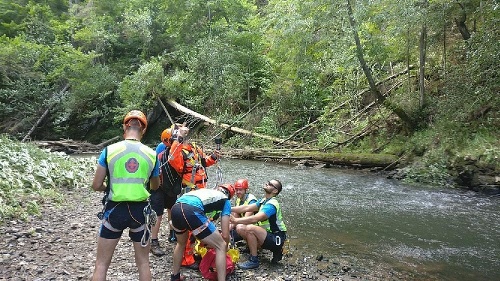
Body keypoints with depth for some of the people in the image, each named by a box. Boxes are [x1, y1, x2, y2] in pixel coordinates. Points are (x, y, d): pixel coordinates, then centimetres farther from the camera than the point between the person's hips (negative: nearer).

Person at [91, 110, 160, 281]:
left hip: (114, 210, -1)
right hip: (140, 211, 1)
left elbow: (96, 186, -3)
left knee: (101, 264, 13)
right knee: (143, 263, 18)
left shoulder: (109, 151, -7)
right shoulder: (151, 154, -2)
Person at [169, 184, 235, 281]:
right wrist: (226, 246, 38)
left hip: (175, 208, 7)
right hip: (192, 211, -7)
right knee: (221, 247, 10)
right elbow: (225, 235, 16)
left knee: (181, 244, 37)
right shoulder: (225, 201, 22)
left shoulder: (205, 190, 38)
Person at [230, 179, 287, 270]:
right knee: (240, 228, 0)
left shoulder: (272, 204, -21)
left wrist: (235, 220, -34)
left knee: (250, 228, -29)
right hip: (268, 234, 9)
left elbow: (255, 219, -33)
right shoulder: (264, 201, 8)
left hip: (276, 238, -9)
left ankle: (253, 260, -14)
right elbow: (246, 208, 1)